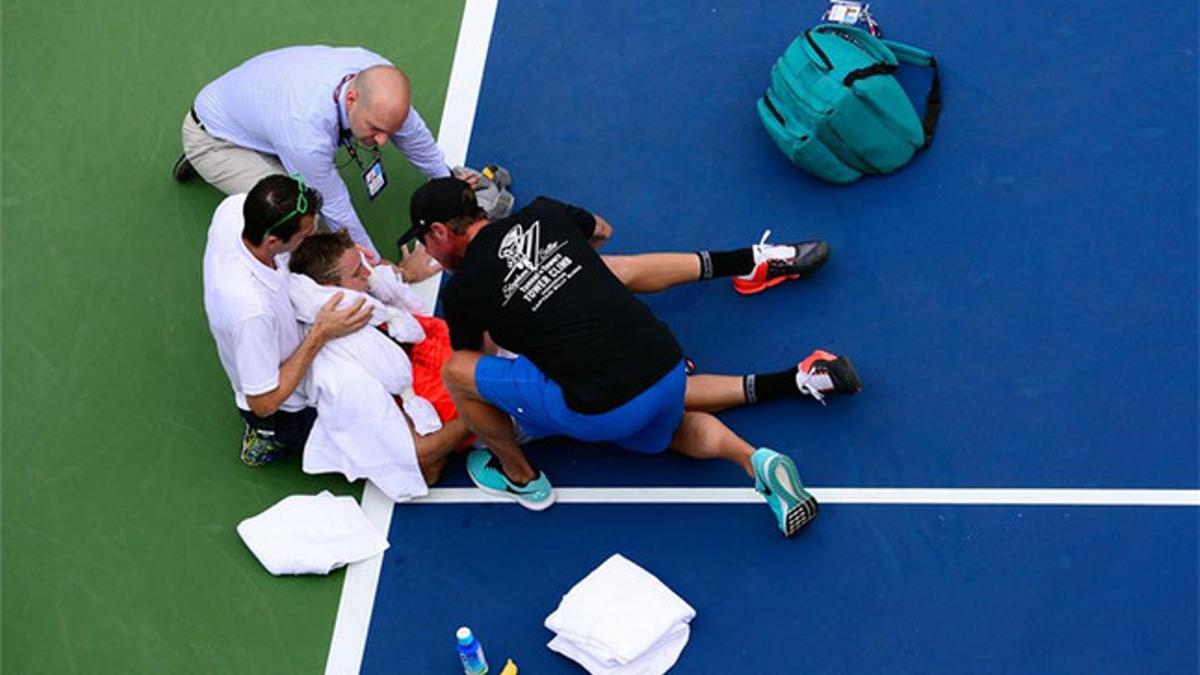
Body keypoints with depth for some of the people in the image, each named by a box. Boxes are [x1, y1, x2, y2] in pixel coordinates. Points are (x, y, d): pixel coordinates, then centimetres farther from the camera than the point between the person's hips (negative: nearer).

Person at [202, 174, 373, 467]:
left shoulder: (233, 208, -26)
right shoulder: (252, 310, -45)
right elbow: (263, 404, -31)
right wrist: (320, 335, -32)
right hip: (288, 409, -7)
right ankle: (273, 438, 9)